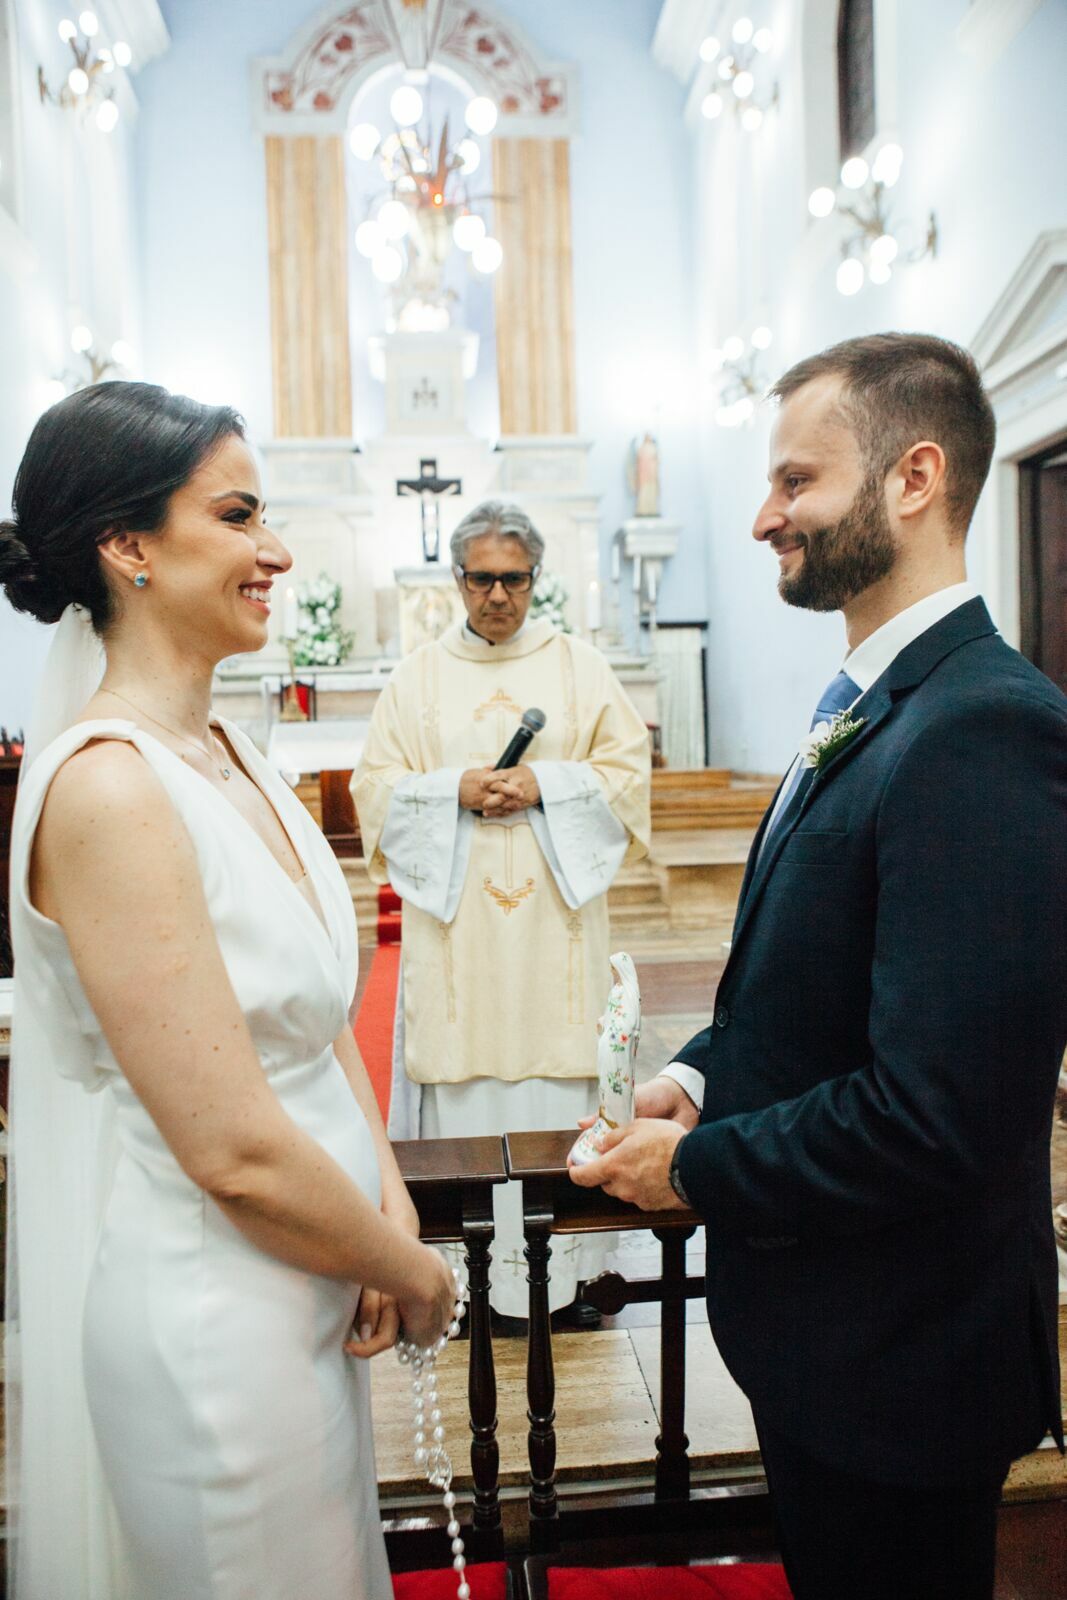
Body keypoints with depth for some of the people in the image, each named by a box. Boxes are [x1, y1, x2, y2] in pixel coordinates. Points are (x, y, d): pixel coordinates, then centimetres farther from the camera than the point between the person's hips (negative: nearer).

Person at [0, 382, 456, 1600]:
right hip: (206, 1314, -8)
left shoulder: (228, 754, 2)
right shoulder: (106, 787, -24)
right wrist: (413, 1270, -9)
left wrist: (390, 1207, -2)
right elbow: (234, 1148, -24)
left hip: (305, 1293, 8)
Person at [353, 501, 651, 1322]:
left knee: (557, 1080, 3)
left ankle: (565, 1262, 17)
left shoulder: (581, 665, 7)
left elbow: (628, 771, 3)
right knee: (460, 1077, 2)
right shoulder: (419, 676, 8)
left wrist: (544, 785, -12)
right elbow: (377, 789, 5)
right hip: (456, 922, 1)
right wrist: (455, 790, -12)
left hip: (556, 918, 0)